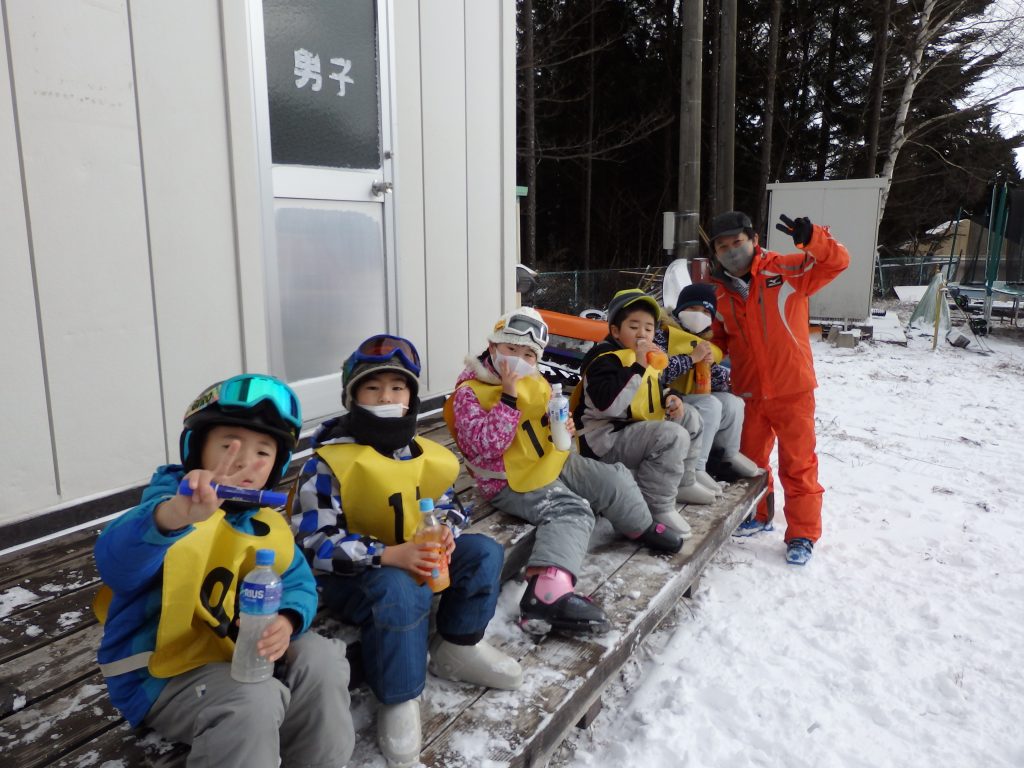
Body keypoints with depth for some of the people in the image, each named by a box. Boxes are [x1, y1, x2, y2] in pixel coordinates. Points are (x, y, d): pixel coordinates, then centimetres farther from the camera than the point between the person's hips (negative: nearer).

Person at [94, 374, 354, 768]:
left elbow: (298, 585, 5)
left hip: (238, 657, 6)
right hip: (163, 677, -6)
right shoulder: (169, 506, -18)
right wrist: (173, 516, -63)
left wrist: (286, 622, -21)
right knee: (255, 700, -30)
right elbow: (117, 562, -39)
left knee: (321, 658, -12)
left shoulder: (266, 526, 3)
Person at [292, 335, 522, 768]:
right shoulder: (329, 462, -17)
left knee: (484, 552, -10)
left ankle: (458, 649, 10)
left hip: (418, 561, 6)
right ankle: (399, 702, -16)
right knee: (400, 591, -38)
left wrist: (446, 531, -17)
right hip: (352, 576, -6)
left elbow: (446, 504, 10)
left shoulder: (425, 455, 1)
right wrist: (390, 555, -34)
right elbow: (314, 544, -22)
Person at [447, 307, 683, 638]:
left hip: (552, 462, 8)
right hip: (511, 481, -8)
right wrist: (509, 397, -29)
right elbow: (484, 444, -25)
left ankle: (641, 527, 35)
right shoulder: (469, 393, -13)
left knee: (614, 480, 8)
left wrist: (563, 428, -1)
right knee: (571, 511, -31)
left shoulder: (536, 384, 9)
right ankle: (548, 590, -48)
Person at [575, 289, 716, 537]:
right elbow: (607, 404, -31)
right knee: (673, 436, -28)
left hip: (638, 428, 10)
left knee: (690, 417, 17)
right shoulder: (605, 358, -15)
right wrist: (637, 367, -29)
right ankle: (658, 507, -18)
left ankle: (683, 482, 23)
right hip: (606, 439, -10)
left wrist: (669, 400, 8)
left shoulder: (649, 357, 14)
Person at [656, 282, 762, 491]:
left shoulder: (708, 343, 17)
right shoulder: (664, 335, -6)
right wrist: (691, 359, -19)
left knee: (731, 402, -6)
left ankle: (729, 456, 13)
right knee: (710, 404, -27)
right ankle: (695, 468, -27)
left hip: (691, 402, 8)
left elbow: (723, 384, 11)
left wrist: (712, 365, -9)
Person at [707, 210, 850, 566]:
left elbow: (837, 261, -13)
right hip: (750, 393, 4)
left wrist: (811, 238, -31)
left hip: (792, 390, -4)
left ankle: (802, 534, 18)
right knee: (751, 460, 19)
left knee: (798, 464, 4)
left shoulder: (785, 271, -7)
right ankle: (760, 515, 41)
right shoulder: (719, 292, 3)